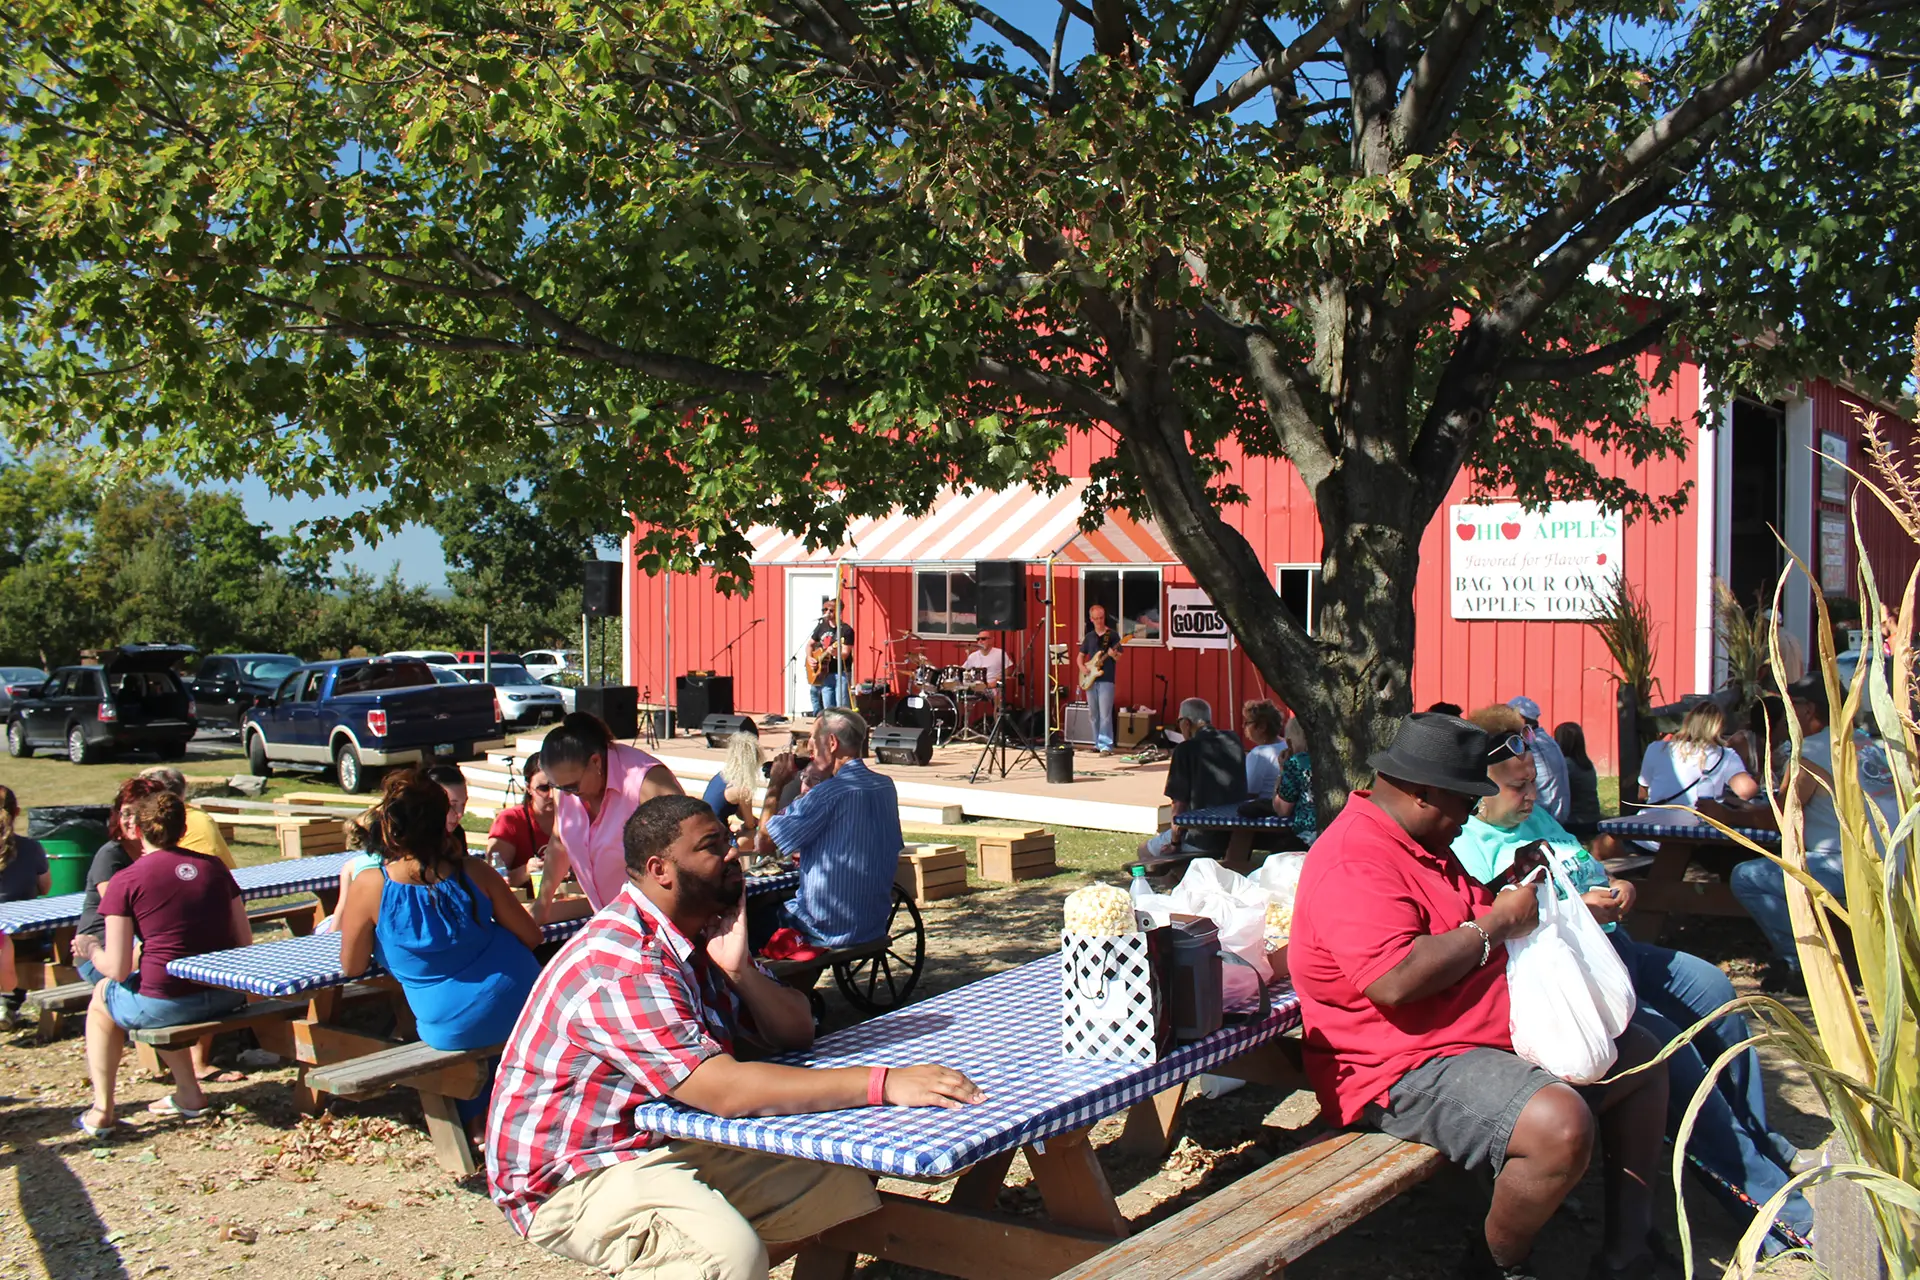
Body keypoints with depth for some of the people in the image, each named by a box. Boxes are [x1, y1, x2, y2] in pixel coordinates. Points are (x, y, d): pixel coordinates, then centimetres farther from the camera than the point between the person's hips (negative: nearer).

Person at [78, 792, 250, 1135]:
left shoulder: (125, 882, -6)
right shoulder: (214, 866, 6)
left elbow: (118, 970, -7)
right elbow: (245, 941, 7)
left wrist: (92, 952, 14)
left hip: (166, 1002, -4)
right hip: (228, 997, 4)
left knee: (103, 995, 29)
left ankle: (102, 1110, 27)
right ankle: (189, 1094, 32)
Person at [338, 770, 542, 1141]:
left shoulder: (369, 887, -16)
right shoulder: (473, 871, -9)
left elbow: (352, 968, -2)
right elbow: (531, 936, 0)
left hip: (453, 1030, -2)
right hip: (518, 1006, 2)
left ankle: (476, 1121, 44)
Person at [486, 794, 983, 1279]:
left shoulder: (703, 933, 6)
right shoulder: (617, 965, -26)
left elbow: (795, 1035, 5)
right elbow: (725, 1090, -35)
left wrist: (740, 968, -15)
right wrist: (882, 1083, -37)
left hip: (670, 1142, 10)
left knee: (842, 1189, 0)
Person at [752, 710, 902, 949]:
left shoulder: (831, 792, -22)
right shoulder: (886, 786, 3)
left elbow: (765, 843, -16)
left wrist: (776, 784, -5)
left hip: (829, 930, -8)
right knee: (778, 900, 27)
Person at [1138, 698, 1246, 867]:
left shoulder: (1186, 750, -12)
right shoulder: (1234, 742, 5)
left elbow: (1180, 803, -11)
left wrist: (1174, 842, 2)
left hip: (1204, 840, -7)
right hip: (1237, 838, 7)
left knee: (1145, 849, 16)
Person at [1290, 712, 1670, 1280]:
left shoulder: (1422, 842, 15)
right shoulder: (1354, 861, -21)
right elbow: (1394, 979, -33)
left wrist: (1507, 888, 10)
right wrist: (1497, 922, -21)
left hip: (1494, 1033, 12)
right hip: (1407, 1069, -11)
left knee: (1642, 1056, 15)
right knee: (1560, 1123, -34)